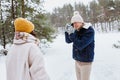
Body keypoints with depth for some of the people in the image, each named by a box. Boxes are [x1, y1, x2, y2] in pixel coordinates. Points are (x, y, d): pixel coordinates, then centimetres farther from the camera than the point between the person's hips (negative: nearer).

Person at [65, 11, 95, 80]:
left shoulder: (89, 31, -18)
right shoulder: (77, 31, 1)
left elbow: (80, 45, -24)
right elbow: (68, 41, 9)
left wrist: (72, 34, -24)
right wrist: (67, 31, -7)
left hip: (85, 62, -6)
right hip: (77, 60, 7)